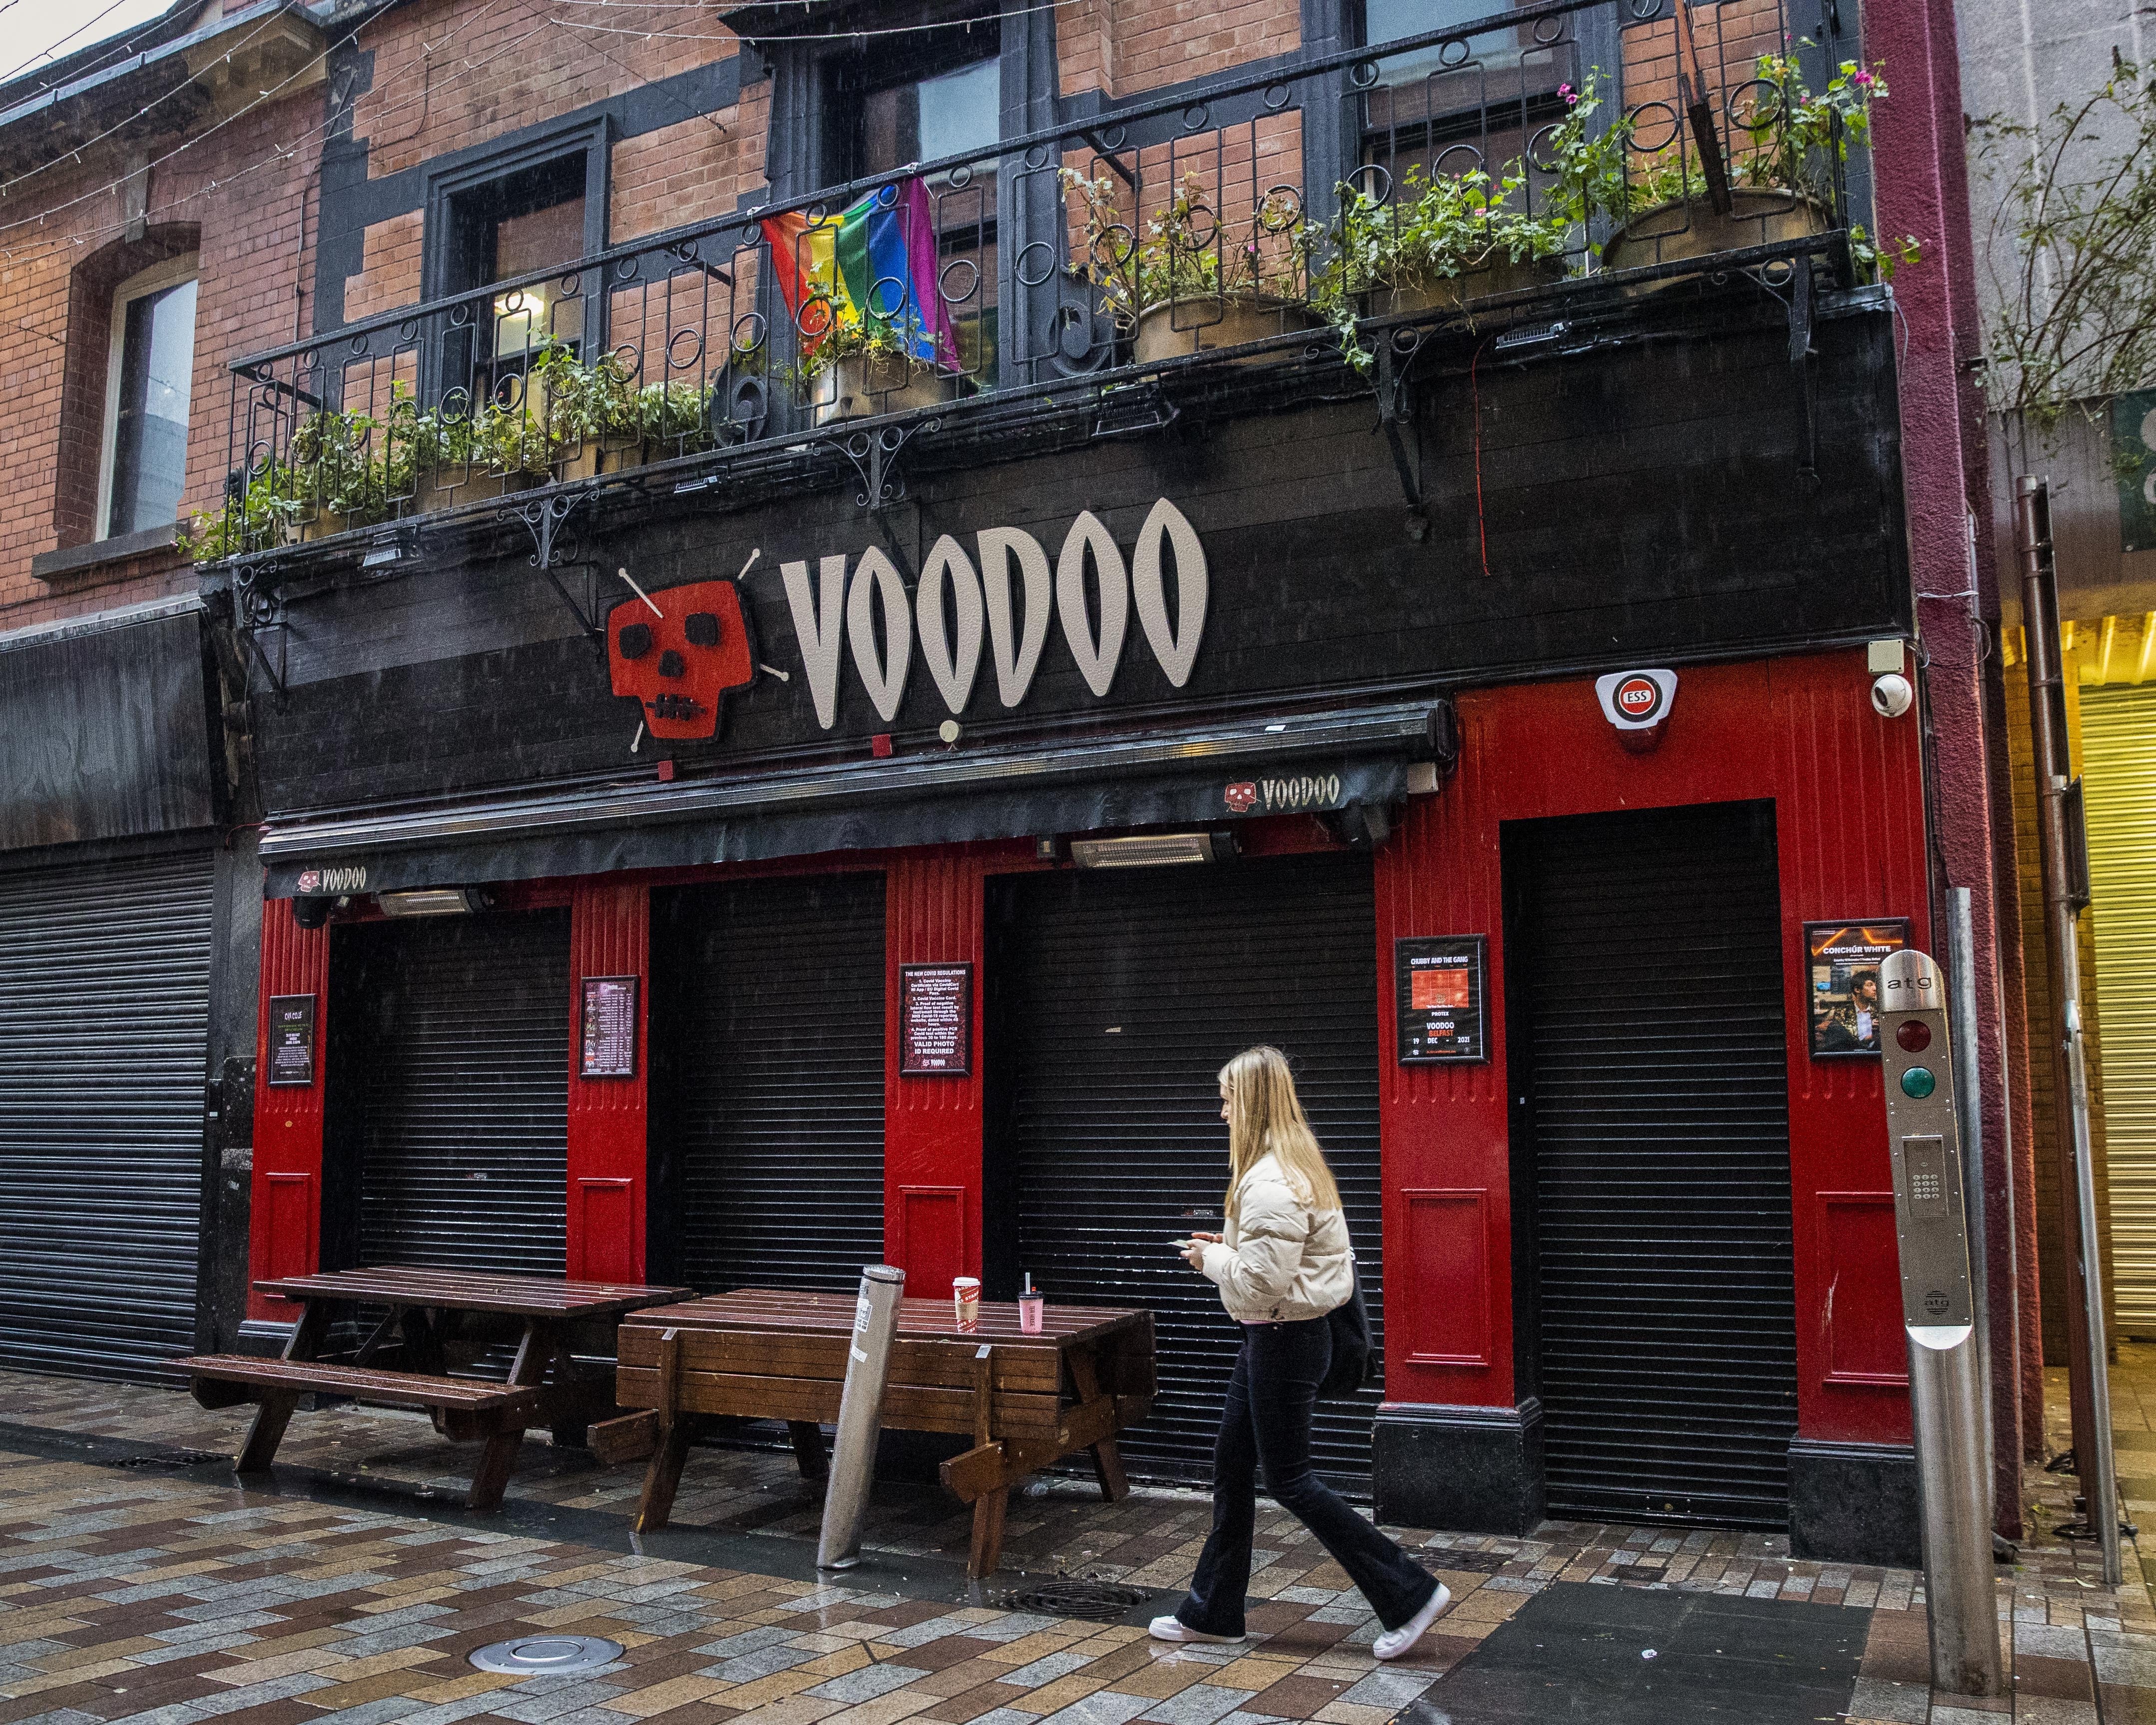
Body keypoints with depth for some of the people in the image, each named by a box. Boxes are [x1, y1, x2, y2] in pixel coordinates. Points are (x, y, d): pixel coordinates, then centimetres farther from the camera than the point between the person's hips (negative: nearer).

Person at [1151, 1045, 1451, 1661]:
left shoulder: (1270, 1183, -23)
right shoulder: (1296, 1165, 10)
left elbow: (1262, 1282, -27)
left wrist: (1212, 1258, -11)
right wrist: (1229, 1246, 8)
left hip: (1284, 1339, -11)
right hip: (1273, 1338, 11)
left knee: (1288, 1479, 0)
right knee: (1232, 1464, 15)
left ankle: (1410, 1593, 7)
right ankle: (1212, 1611, 25)